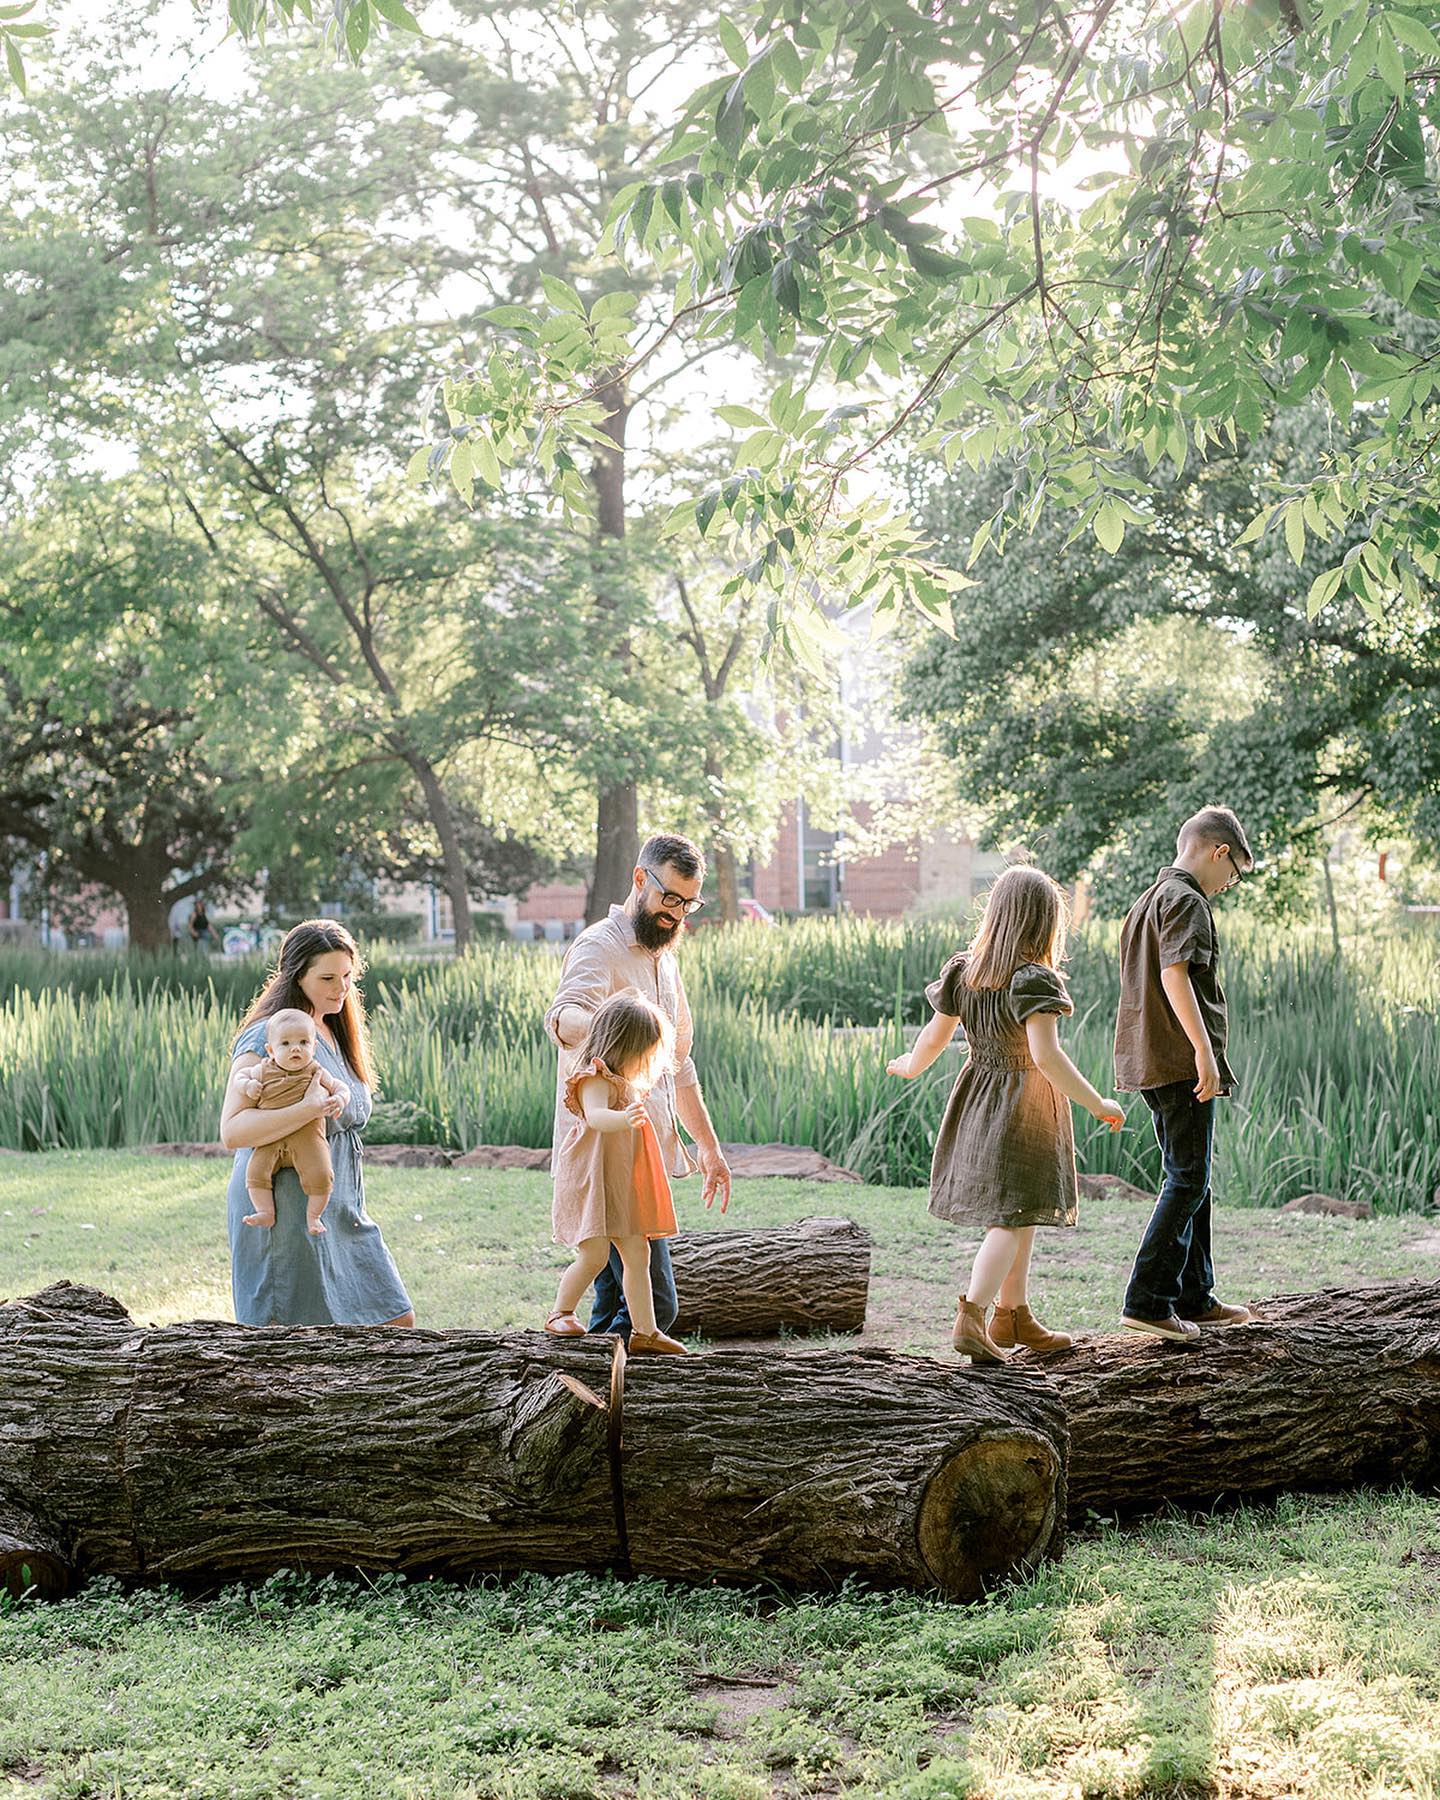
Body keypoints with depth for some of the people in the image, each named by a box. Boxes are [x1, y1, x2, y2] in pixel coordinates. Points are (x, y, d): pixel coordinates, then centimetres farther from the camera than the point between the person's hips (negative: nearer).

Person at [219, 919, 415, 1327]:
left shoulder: (332, 1033, 13)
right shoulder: (266, 1037, -14)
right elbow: (232, 1132, -22)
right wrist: (308, 1109, -36)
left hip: (342, 1213, 9)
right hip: (287, 1213, -9)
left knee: (396, 1322, 9)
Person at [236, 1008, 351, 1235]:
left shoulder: (317, 1074, 3)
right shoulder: (264, 1072, 6)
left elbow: (341, 1088, 13)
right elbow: (241, 1076, 19)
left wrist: (338, 1101, -10)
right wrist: (247, 1085, -4)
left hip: (307, 1138, -2)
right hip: (271, 1141, 2)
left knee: (320, 1174, -19)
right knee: (256, 1170, -17)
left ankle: (313, 1215, 0)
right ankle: (266, 1212, -4)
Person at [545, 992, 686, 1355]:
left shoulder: (623, 1083, 16)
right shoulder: (595, 1081, -18)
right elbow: (595, 1116, -40)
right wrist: (624, 1119, -59)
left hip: (621, 1184, 10)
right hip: (589, 1181, -10)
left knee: (637, 1253, 7)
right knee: (595, 1253, -15)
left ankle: (645, 1331, 12)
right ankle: (560, 1315, 5)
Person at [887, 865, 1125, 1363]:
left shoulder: (963, 970, 2)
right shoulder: (1033, 980, -18)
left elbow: (934, 1036, 10)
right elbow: (1046, 1055, -25)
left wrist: (911, 1065, 31)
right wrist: (1097, 1105, -19)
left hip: (977, 1096, 7)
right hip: (1024, 1105, -7)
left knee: (1019, 1211, 19)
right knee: (1012, 1218, -4)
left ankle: (1014, 1319, 27)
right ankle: (970, 1319, -16)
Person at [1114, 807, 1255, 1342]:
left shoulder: (1148, 900, 20)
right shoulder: (1184, 900, -11)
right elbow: (1174, 975, -23)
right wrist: (1204, 1050, -27)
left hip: (1150, 1060, 10)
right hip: (1181, 1062, -10)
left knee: (1189, 1179, 16)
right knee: (1187, 1181, -8)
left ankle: (1194, 1298, 22)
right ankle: (1146, 1301, -11)